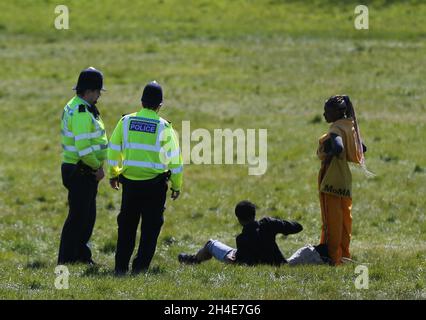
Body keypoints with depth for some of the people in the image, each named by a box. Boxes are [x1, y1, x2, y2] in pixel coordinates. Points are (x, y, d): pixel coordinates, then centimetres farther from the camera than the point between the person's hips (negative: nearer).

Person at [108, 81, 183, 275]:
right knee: (150, 228, 7)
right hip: (155, 184, -3)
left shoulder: (126, 122, -2)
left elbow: (113, 150, 6)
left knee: (126, 225, 15)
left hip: (129, 182, 3)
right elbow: (175, 159, -6)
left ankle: (121, 267, 16)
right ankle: (139, 268, 4)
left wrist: (113, 175, 22)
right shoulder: (164, 127, -8)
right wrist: (176, 186, 6)